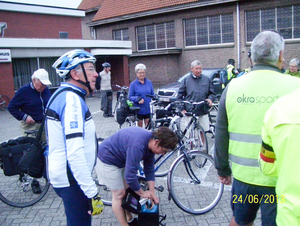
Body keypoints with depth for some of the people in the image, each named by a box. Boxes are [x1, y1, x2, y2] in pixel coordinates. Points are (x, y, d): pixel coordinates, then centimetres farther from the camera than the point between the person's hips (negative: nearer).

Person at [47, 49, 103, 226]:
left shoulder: (64, 95, 12)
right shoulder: (72, 99, -22)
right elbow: (75, 153, -29)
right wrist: (92, 193, -26)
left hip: (64, 175, 10)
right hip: (72, 179, -10)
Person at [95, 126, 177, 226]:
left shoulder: (150, 141, -9)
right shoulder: (137, 146, -39)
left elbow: (149, 169, 0)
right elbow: (130, 175, -35)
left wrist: (152, 193, 0)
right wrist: (142, 193, -18)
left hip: (121, 159, 9)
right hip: (107, 160, -9)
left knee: (128, 191, 14)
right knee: (119, 195, -1)